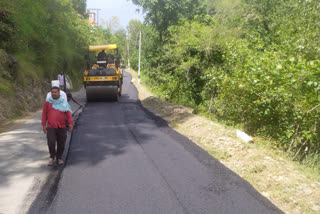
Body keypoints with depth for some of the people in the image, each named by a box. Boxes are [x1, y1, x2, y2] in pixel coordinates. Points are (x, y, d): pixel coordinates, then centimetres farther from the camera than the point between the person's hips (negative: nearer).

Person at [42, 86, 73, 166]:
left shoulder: (64, 102, 1)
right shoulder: (47, 102, 2)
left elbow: (68, 113, 0)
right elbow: (44, 113, 6)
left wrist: (70, 123, -9)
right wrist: (44, 125, 4)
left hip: (62, 127, 1)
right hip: (50, 127, -1)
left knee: (61, 143, 4)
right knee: (51, 142, -10)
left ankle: (59, 158, 24)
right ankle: (52, 156, 16)